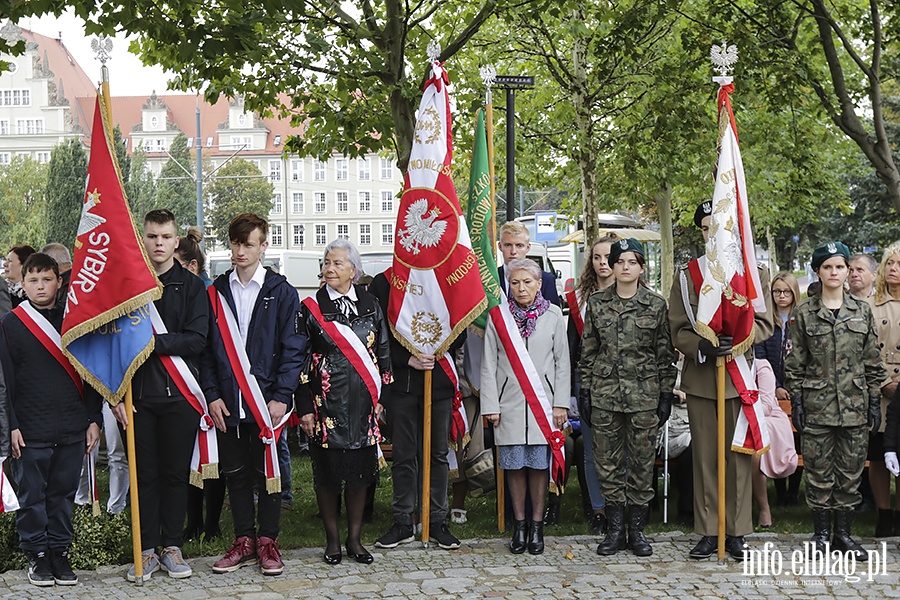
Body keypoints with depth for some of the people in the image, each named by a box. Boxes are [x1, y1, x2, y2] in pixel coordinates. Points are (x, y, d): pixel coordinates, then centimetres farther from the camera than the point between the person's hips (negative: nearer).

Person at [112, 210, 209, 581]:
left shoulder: (191, 287, 5)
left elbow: (196, 340, -6)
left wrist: (153, 342, -16)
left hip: (179, 395, 0)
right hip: (139, 395, 1)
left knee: (176, 473, 5)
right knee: (145, 474, 4)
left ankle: (172, 547, 14)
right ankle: (147, 550, 12)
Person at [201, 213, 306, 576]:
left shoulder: (281, 292, 2)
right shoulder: (216, 293, 9)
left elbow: (293, 348, -2)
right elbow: (206, 349, 8)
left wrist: (282, 396, -10)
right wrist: (212, 394, -2)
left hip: (267, 401, -2)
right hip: (228, 403, 3)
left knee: (268, 472, 4)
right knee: (235, 473, 8)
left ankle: (268, 542, 13)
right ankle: (244, 542, 18)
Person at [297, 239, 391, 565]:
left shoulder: (370, 305, 7)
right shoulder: (311, 308, 0)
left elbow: (384, 353, 12)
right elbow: (300, 359, -1)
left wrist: (379, 397, 6)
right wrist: (304, 408, -5)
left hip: (363, 403, 2)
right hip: (327, 403, -2)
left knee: (361, 470, 5)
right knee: (327, 471, 2)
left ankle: (355, 538, 17)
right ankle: (332, 539, 15)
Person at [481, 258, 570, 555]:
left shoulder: (553, 315, 4)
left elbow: (562, 362, 5)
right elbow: (488, 365, 4)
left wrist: (561, 403, 0)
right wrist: (490, 405, -2)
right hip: (509, 402, 0)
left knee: (539, 463, 2)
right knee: (514, 464, 4)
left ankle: (537, 526, 12)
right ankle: (519, 526, 14)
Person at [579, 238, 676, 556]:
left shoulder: (656, 305, 2)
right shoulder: (597, 303, 6)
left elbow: (665, 354, 4)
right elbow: (587, 350, 9)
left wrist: (666, 394, 1)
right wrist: (585, 390, 5)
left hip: (644, 395, -1)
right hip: (604, 392, 1)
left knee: (642, 462, 3)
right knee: (608, 462, 4)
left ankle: (637, 529, 13)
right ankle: (614, 529, 14)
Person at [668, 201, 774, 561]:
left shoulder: (755, 273, 8)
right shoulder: (686, 276, 10)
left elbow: (764, 323, 2)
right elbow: (677, 329, 5)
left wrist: (737, 339, -17)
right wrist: (700, 346, -16)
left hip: (740, 376, -1)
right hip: (700, 378, 1)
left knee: (739, 455, 1)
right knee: (704, 456, 2)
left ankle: (736, 532, 9)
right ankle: (708, 532, 9)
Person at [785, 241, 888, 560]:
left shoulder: (862, 311, 7)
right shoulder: (804, 312, 2)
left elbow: (872, 361, 8)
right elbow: (795, 362, 2)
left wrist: (875, 401, 4)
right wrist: (796, 401, -3)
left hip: (854, 404, 2)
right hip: (817, 404, -2)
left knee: (851, 471, 5)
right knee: (819, 471, 2)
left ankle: (844, 533, 15)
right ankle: (822, 533, 12)